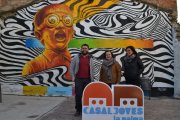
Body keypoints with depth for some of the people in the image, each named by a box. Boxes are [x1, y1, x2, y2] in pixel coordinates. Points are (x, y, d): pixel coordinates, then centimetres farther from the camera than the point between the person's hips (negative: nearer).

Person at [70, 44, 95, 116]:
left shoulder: (90, 59, 10)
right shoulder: (76, 57, 4)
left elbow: (92, 69, 12)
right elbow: (71, 68, 4)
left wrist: (92, 79, 6)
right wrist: (73, 77, -2)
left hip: (87, 80, 2)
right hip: (78, 79, -1)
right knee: (78, 95, 0)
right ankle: (78, 110, 12)